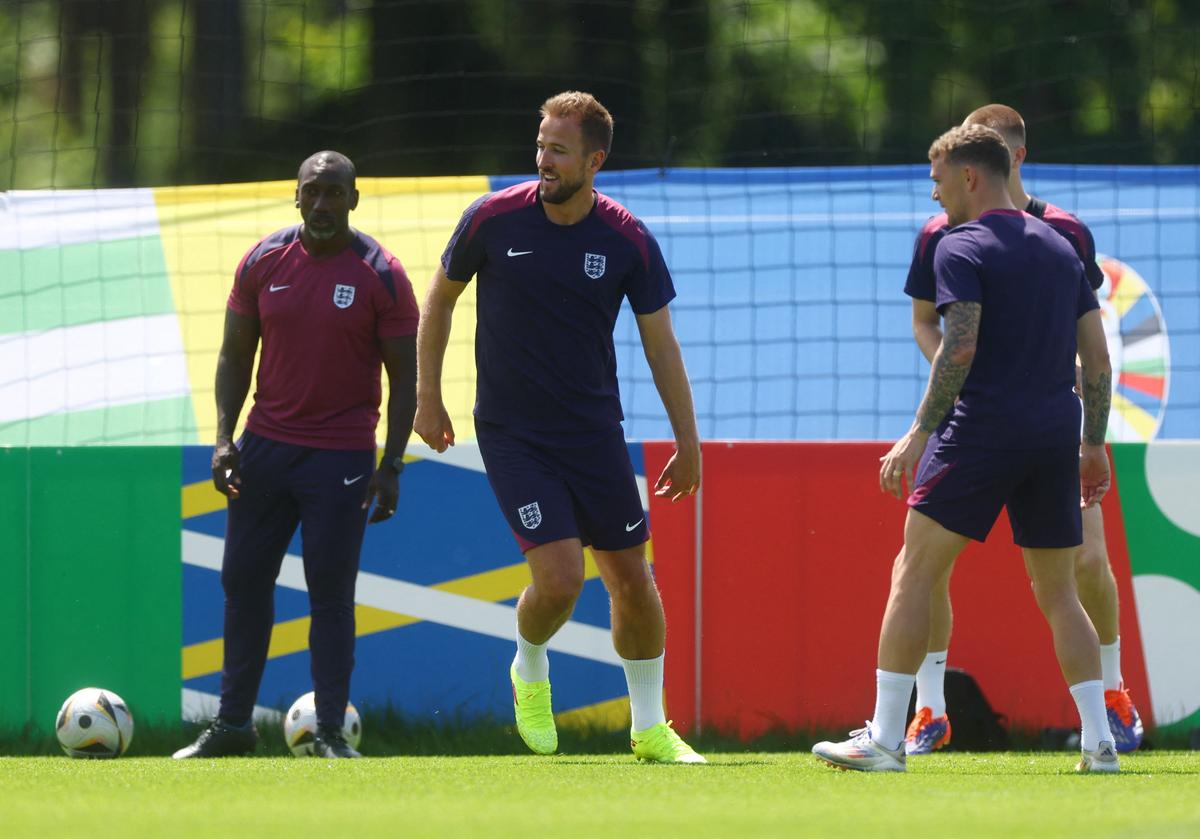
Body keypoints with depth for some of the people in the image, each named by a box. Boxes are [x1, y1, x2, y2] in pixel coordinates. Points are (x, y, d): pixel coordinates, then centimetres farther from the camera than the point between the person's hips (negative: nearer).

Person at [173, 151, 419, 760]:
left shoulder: (381, 276, -5)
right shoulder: (263, 263, 4)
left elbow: (405, 378, -3)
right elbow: (235, 355, 10)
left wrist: (391, 466, -9)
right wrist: (224, 437, -1)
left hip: (342, 455, -4)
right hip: (265, 446, 4)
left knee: (330, 593, -5)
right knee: (244, 580, 5)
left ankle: (330, 732, 2)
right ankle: (232, 724, 14)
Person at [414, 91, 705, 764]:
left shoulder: (629, 241, -7)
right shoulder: (494, 219, -9)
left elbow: (662, 346, 2)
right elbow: (441, 298, 7)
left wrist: (689, 444, 2)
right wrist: (428, 398, 6)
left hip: (595, 431, 2)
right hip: (510, 432, -2)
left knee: (632, 579, 4)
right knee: (559, 576, -16)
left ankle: (651, 729, 21)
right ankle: (530, 671, 17)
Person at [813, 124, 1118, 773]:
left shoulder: (962, 248, -5)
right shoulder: (1060, 248, 16)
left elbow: (959, 348, -16)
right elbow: (1097, 360, 14)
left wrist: (918, 434, -15)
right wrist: (1093, 444, 20)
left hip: (982, 428, -6)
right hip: (1055, 437, 6)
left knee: (913, 574, -1)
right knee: (1058, 594, 12)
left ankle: (884, 739, -5)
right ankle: (1099, 743, 2)